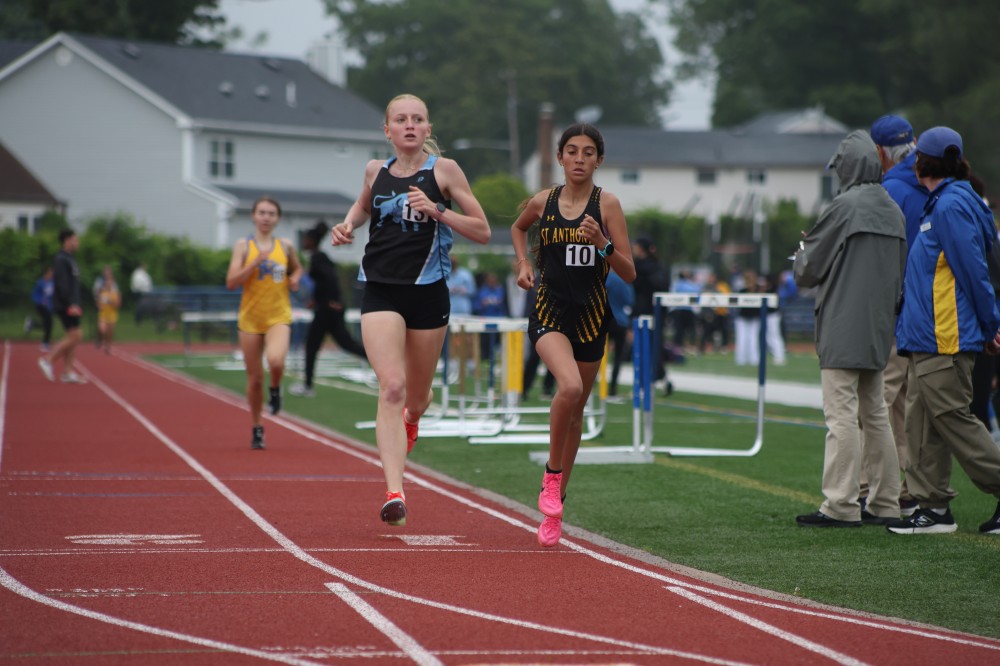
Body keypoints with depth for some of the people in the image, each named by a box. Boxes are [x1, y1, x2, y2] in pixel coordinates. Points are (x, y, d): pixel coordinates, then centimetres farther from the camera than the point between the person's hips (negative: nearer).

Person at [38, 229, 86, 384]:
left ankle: (67, 372, 6)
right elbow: (62, 284, -20)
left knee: (73, 338, 6)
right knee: (76, 335, -13)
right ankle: (48, 359, -6)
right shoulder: (61, 259, -12)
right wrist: (71, 304, -23)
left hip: (71, 305, 10)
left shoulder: (68, 259, 19)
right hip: (65, 306, -10)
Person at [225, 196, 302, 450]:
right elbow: (231, 282, -9)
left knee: (276, 361, -29)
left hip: (279, 316, 0)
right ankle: (256, 428, 23)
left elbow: (297, 268, 25)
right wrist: (256, 261, -19)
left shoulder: (285, 246, 5)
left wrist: (294, 279, 2)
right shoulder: (243, 246, -1)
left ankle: (275, 389, 6)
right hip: (250, 317, 0)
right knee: (255, 377, 5)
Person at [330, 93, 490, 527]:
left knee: (416, 397, 13)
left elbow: (482, 232, -1)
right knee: (391, 387, -18)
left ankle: (410, 420, 53)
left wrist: (437, 211, -14)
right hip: (380, 291, 0)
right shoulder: (376, 170, 7)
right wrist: (348, 224, 9)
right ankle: (394, 493, -25)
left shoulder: (443, 169, -1)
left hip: (428, 292, 0)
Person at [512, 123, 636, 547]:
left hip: (591, 315, 1)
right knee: (569, 386, -29)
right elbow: (518, 228, 26)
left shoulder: (607, 205, -4)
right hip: (549, 312, -1)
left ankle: (553, 507, 27)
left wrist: (602, 243, -22)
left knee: (575, 409, 11)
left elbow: (629, 274, -6)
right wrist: (523, 263, 9)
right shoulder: (542, 202, 1)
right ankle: (552, 474, -8)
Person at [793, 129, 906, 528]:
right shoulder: (893, 211, 11)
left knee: (842, 416, -8)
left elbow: (807, 270, -8)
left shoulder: (847, 205, -12)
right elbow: (900, 271, 19)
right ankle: (884, 504, 16)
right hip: (878, 331, 8)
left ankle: (840, 506, -11)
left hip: (843, 330, -8)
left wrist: (802, 251, 13)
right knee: (874, 415, 13)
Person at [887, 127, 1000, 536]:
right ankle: (933, 506, 9)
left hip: (946, 337, -10)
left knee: (951, 418, -9)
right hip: (928, 337, 10)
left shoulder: (952, 205, -14)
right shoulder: (941, 204, 17)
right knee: (922, 421, 8)